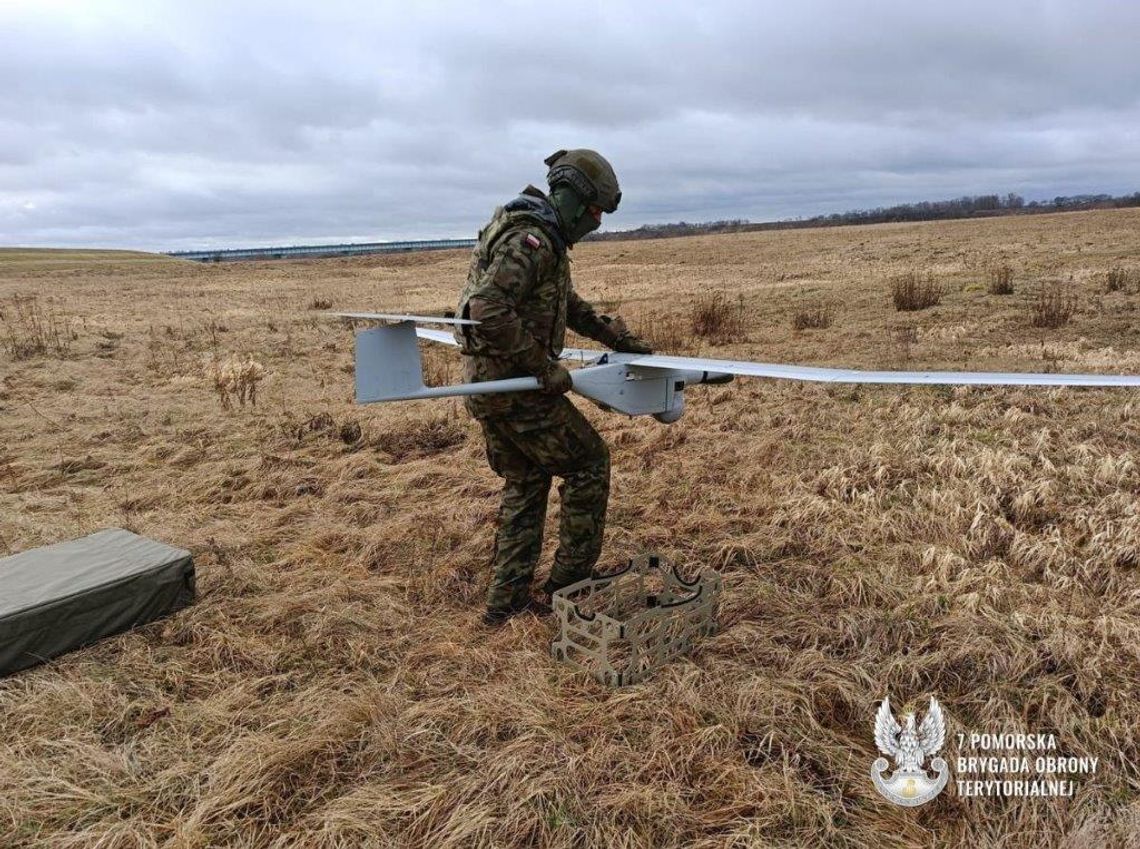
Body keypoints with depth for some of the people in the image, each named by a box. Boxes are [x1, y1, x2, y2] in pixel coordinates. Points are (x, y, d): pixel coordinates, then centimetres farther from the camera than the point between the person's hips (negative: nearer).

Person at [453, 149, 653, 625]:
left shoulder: (543, 239, 15)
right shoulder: (530, 241, -19)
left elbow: (567, 303, 27)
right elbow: (488, 309, -31)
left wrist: (615, 337, 22)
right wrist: (544, 366, -25)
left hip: (487, 381, 10)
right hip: (513, 384, -10)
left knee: (524, 482, 18)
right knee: (588, 463, 4)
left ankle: (507, 600, 22)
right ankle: (571, 580, 15)